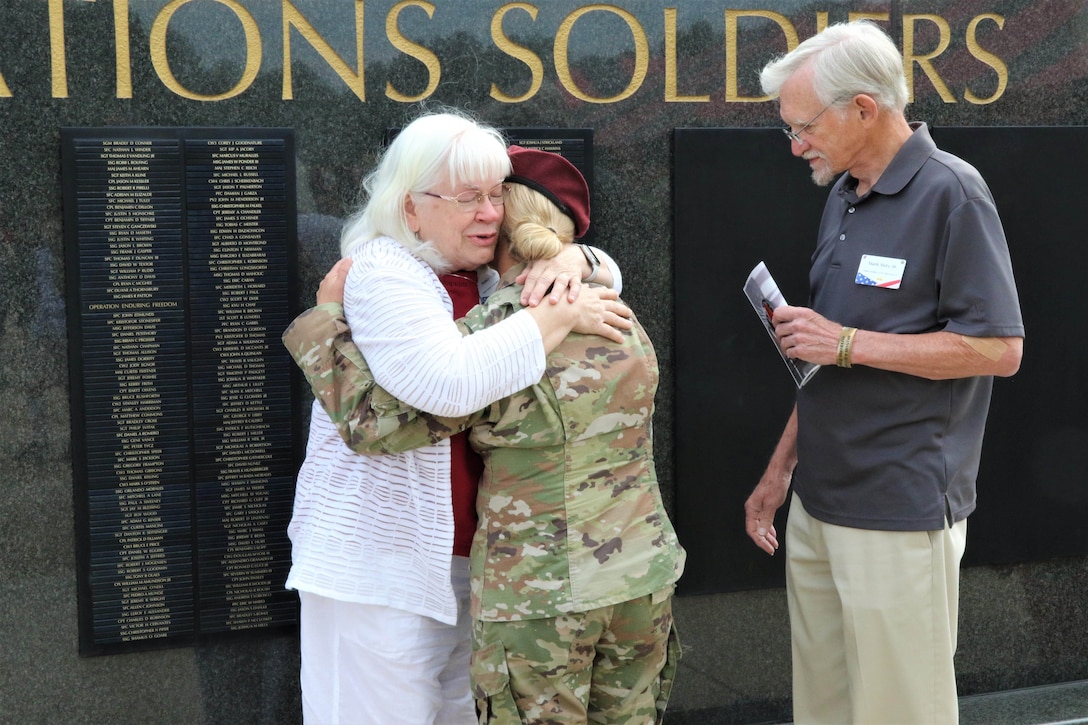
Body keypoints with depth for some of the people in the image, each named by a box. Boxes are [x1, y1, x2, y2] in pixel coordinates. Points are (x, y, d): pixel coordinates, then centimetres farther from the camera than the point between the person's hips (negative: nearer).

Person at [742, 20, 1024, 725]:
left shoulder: (950, 192, -12)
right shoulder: (846, 197, 13)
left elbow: (999, 348, -17)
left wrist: (847, 342, -17)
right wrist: (780, 469, 17)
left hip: (900, 512, -8)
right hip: (820, 503, 8)